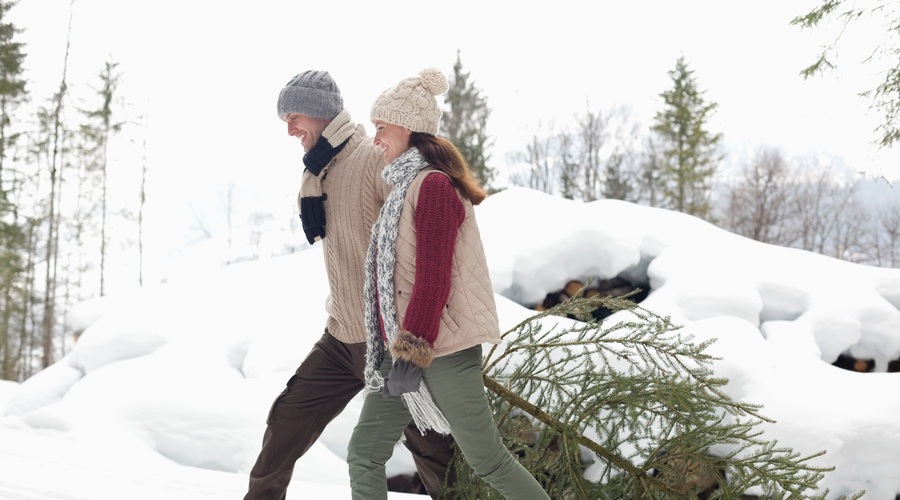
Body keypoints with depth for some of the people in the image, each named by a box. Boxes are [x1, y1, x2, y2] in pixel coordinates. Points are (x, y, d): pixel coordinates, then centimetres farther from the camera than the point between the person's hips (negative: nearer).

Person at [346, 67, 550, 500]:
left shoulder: (433, 185, -14)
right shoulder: (407, 187, 18)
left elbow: (434, 277, -20)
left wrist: (413, 350, -21)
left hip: (443, 353, -10)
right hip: (404, 350, 10)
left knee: (487, 461, -1)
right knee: (364, 453, 5)